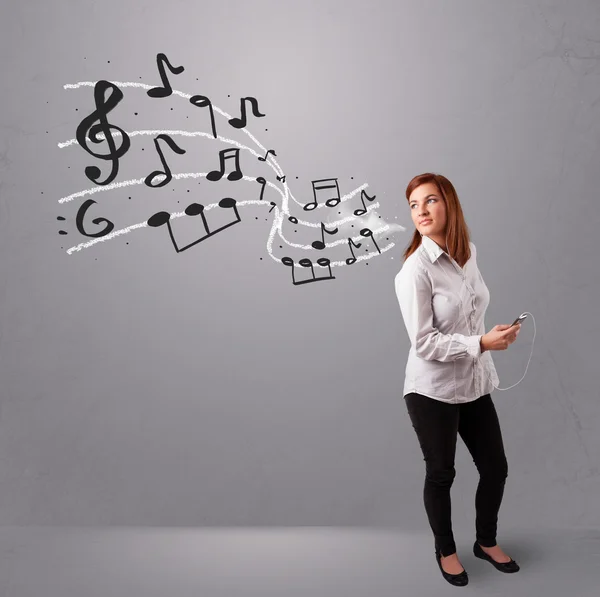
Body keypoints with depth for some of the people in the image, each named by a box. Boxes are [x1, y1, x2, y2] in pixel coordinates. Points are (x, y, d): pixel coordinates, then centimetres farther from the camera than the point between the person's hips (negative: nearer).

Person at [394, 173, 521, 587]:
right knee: (441, 474, 12)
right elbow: (423, 343, -22)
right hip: (433, 390, -6)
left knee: (496, 468, 16)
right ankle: (446, 550, 37)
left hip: (475, 385, 6)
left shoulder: (470, 251, 1)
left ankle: (487, 541, 42)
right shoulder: (415, 270, -21)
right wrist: (482, 343, -26)